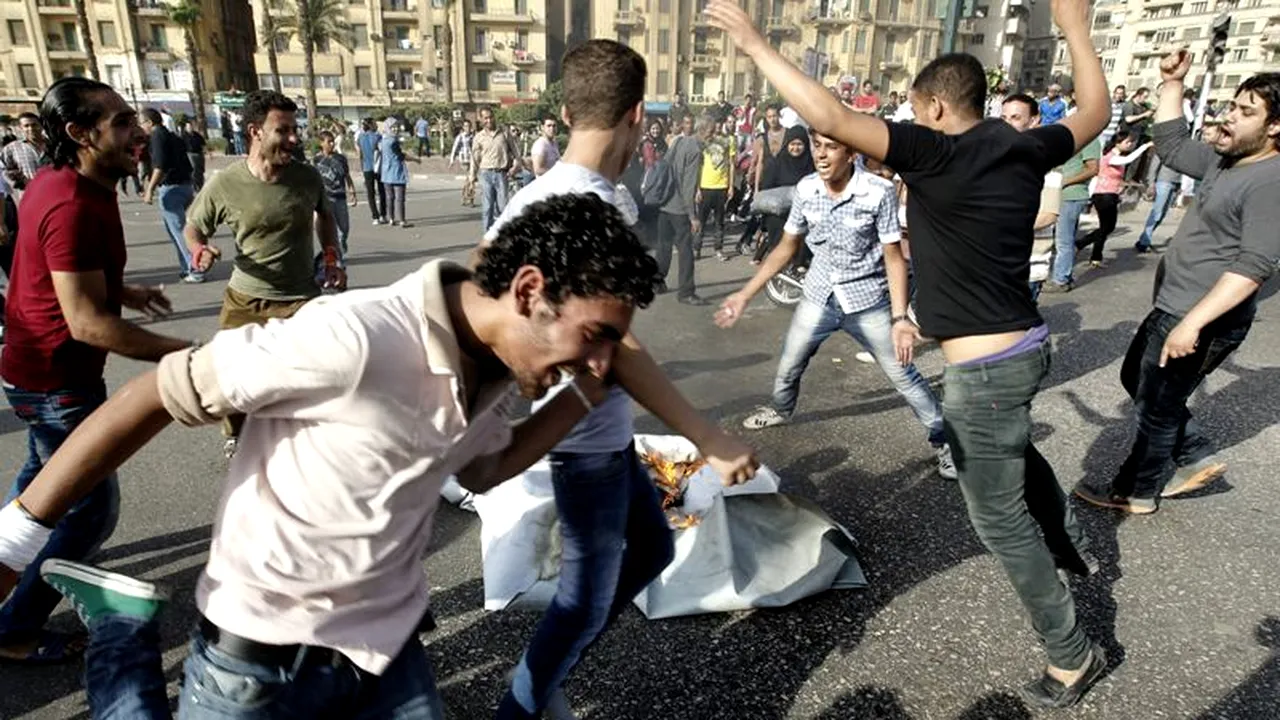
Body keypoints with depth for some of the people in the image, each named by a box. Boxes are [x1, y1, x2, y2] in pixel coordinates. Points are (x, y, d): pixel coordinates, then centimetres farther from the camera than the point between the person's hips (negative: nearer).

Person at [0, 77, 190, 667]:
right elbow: (88, 322, -31)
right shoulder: (75, 206, -29)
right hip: (57, 378, -11)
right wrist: (181, 352, -29)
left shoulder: (59, 181, 2)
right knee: (92, 508, 1)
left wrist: (125, 291, 15)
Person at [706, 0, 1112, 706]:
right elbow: (1094, 113, 22)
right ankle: (1069, 543, 58)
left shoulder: (936, 152, -20)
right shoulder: (1026, 148, 2)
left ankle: (1072, 654, 24)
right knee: (1014, 447, 38)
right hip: (1027, 345, 9)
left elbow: (829, 118, -28)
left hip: (984, 370, -9)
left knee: (1000, 517, 8)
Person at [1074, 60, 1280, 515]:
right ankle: (1198, 457, 34)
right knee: (1136, 380, 23)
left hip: (1203, 322, -10)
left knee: (1157, 407, 5)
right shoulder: (1226, 161, 8)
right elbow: (1170, 146, 20)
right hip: (1172, 308, 10)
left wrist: (1193, 322, -32)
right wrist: (1173, 83, 11)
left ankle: (1136, 493, 24)